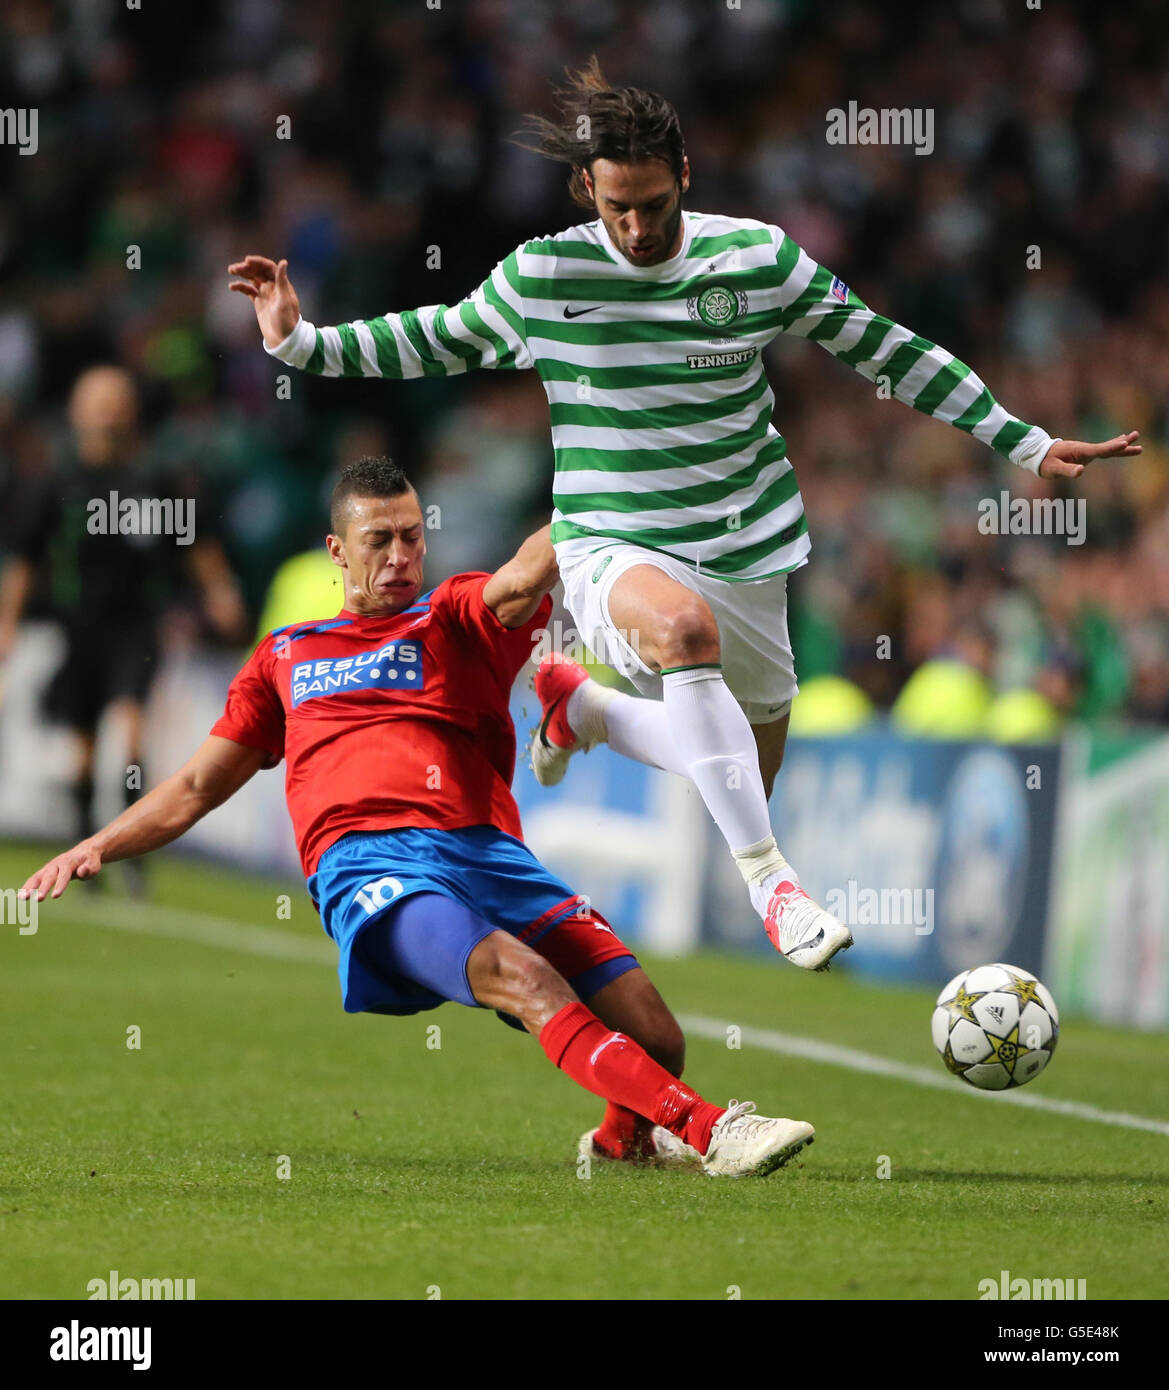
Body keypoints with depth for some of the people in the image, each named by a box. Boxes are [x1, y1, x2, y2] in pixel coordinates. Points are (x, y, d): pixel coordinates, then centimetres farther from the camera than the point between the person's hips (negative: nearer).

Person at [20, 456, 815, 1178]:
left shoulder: (458, 619, 21)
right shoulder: (287, 655, 28)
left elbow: (523, 581, -3)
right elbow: (200, 786, 33)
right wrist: (100, 846, 20)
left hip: (487, 851, 1)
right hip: (366, 863, -1)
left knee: (655, 1039, -17)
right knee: (523, 979, -34)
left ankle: (622, 1138, 16)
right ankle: (706, 1130, -45)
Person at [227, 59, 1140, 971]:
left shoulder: (759, 256, -5)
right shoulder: (540, 277, -7)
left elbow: (888, 351, 5)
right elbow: (435, 342, 11)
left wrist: (1029, 447, 6)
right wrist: (300, 344, 0)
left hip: (745, 551, 3)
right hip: (611, 548, -3)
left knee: (749, 782, 9)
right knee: (683, 625, -39)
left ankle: (582, 708, 35)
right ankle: (770, 882, -35)